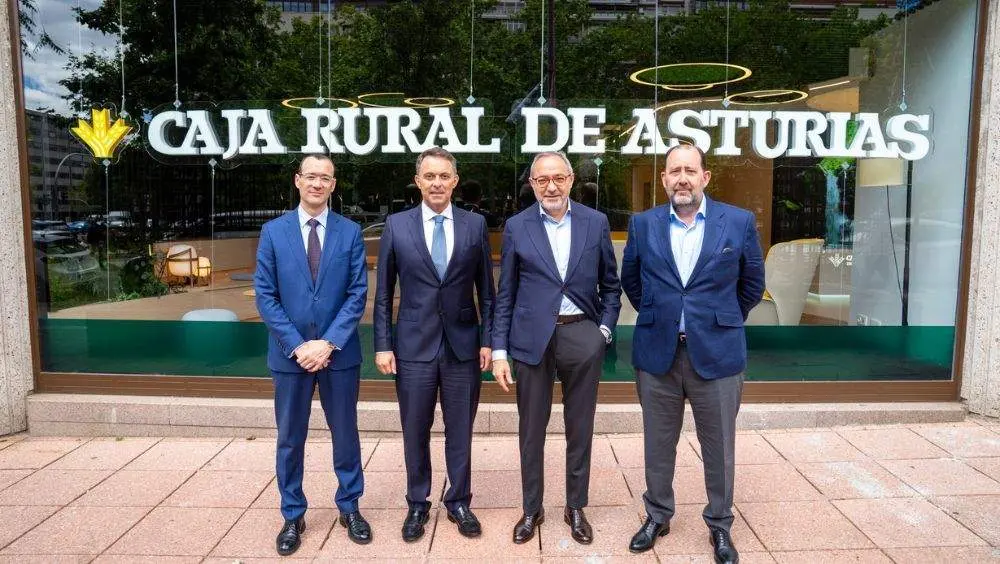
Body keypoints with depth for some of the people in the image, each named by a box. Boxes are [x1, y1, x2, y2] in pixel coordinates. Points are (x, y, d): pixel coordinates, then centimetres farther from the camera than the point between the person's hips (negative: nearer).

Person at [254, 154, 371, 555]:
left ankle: (349, 508, 28)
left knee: (345, 432, 11)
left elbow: (358, 293, -3)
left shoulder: (350, 232, 1)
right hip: (289, 353, 0)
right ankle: (293, 516, 27)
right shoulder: (274, 231, 1)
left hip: (339, 352, 0)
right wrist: (297, 345, -11)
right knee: (290, 438, 10)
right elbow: (264, 296, -3)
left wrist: (329, 342, -13)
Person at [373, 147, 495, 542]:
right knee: (415, 432, 11)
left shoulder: (475, 224, 2)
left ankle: (458, 502, 29)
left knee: (459, 431, 11)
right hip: (414, 345, 0)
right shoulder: (396, 225, 0)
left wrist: (488, 339, 1)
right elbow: (383, 293, 2)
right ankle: (417, 505, 29)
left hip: (463, 345, 1)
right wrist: (382, 344, -2)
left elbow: (486, 289, 4)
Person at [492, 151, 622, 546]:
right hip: (532, 339, 0)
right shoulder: (516, 227, 0)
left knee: (580, 429, 12)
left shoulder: (596, 222, 3)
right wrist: (499, 349, -2)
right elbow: (505, 294, 2)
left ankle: (575, 508, 31)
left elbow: (610, 284, 10)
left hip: (583, 337, 1)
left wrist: (605, 329, -1)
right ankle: (531, 509, 29)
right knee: (531, 430, 11)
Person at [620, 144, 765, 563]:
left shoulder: (739, 222, -3)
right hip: (657, 353, 1)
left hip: (717, 353, -1)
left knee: (718, 447, 11)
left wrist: (723, 323, 12)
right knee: (658, 444, 14)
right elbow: (630, 281, 14)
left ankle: (719, 525, 31)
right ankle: (657, 516, 34)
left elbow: (753, 284, 9)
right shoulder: (643, 224, 1)